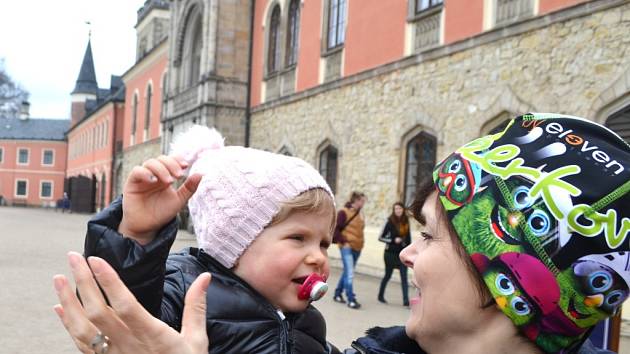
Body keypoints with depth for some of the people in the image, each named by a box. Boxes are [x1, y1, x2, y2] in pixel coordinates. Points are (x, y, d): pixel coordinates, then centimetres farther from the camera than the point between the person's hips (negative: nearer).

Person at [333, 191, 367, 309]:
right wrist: (343, 242, -16)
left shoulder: (360, 213, 11)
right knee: (349, 273, -9)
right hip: (347, 247, -8)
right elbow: (336, 229, -12)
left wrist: (360, 243, 10)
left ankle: (338, 294, 28)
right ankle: (351, 300, -6)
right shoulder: (344, 212, -10)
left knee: (347, 272, 15)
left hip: (357, 247, 8)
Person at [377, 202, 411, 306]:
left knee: (404, 276, -4)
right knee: (388, 275, 10)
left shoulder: (406, 221, 3)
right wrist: (393, 240, -18)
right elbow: (380, 237, -7)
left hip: (403, 253, 3)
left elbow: (408, 237, 12)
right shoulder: (390, 222, -8)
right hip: (391, 253, -3)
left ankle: (406, 300, -5)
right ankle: (380, 295, 29)